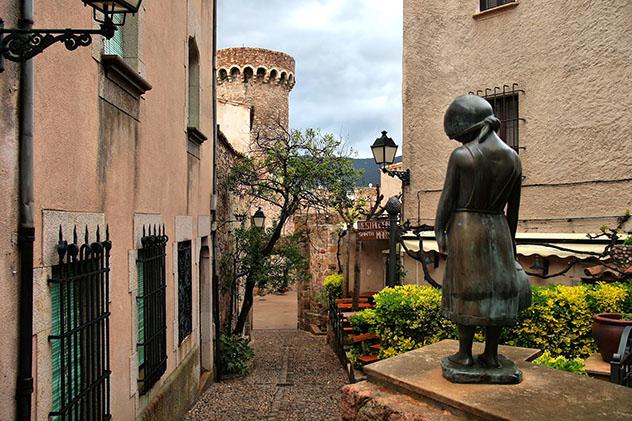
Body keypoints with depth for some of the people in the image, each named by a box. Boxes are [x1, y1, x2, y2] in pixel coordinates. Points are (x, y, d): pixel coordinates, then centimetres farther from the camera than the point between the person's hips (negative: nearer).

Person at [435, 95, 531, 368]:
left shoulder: (461, 156, -11)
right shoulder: (512, 158, 4)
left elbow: (447, 198, -9)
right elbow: (513, 206, 9)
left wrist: (439, 231, -1)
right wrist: (510, 238, 18)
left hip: (465, 226, -4)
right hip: (498, 228, 4)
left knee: (466, 290, 4)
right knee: (495, 290, 10)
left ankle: (465, 354, 11)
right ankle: (491, 354, 17)